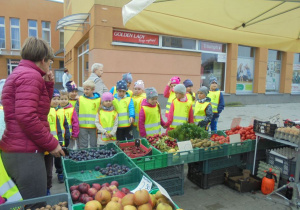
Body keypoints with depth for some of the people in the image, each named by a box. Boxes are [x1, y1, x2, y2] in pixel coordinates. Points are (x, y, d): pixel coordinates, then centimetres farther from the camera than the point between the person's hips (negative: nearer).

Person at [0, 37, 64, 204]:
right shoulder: (30, 75, -15)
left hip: (14, 150, 10)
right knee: (36, 205, 0)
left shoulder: (19, 73, 17)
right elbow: (27, 117, -25)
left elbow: (39, 106, 22)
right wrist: (52, 144, -16)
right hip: (26, 154, -10)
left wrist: (48, 85, 10)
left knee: (23, 203, 22)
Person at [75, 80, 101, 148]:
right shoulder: (80, 99, 1)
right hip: (82, 126, 0)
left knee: (94, 145, 13)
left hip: (94, 127, 0)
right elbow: (76, 112, 5)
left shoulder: (99, 100, -1)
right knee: (83, 145, 11)